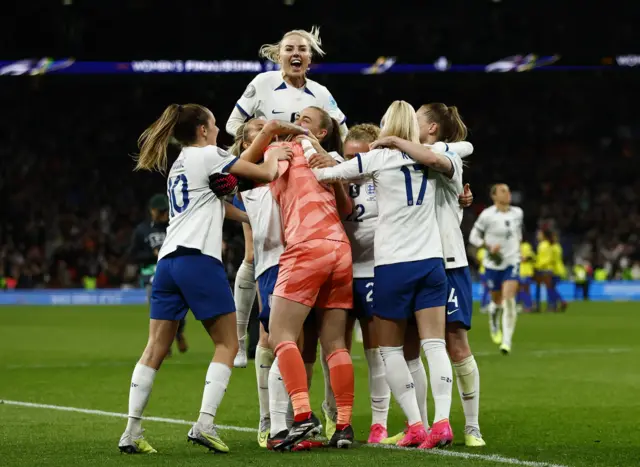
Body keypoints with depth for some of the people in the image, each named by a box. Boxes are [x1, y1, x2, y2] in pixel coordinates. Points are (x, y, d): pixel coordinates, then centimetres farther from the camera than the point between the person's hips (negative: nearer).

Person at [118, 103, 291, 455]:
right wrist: (273, 158, 21)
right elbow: (265, 174, 1)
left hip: (168, 260, 8)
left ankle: (131, 432, -1)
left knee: (155, 349, 5)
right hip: (198, 259, -7)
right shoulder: (207, 155, 2)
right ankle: (204, 423, -12)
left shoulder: (179, 164, 26)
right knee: (227, 344, 1)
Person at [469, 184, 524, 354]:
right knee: (497, 301, 12)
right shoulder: (487, 215, -11)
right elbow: (473, 237, -6)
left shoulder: (517, 213, 2)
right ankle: (494, 324, 48)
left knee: (509, 300, -16)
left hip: (512, 262, 1)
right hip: (494, 264, -1)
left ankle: (506, 341, -17)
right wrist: (489, 247, -19)